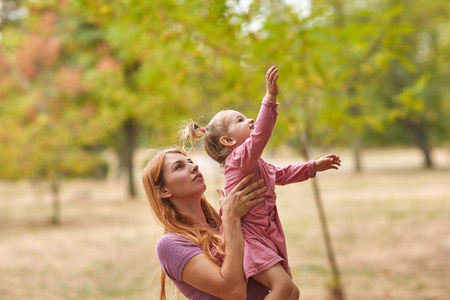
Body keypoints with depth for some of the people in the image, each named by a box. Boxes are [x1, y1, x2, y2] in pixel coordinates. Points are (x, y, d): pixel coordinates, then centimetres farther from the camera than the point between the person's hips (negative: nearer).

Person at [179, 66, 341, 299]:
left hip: (264, 234, 10)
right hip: (245, 237, -10)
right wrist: (270, 98, -37)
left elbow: (282, 174, 36)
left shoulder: (257, 164, 21)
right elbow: (260, 136, -30)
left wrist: (315, 166, 32)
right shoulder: (239, 158, -12)